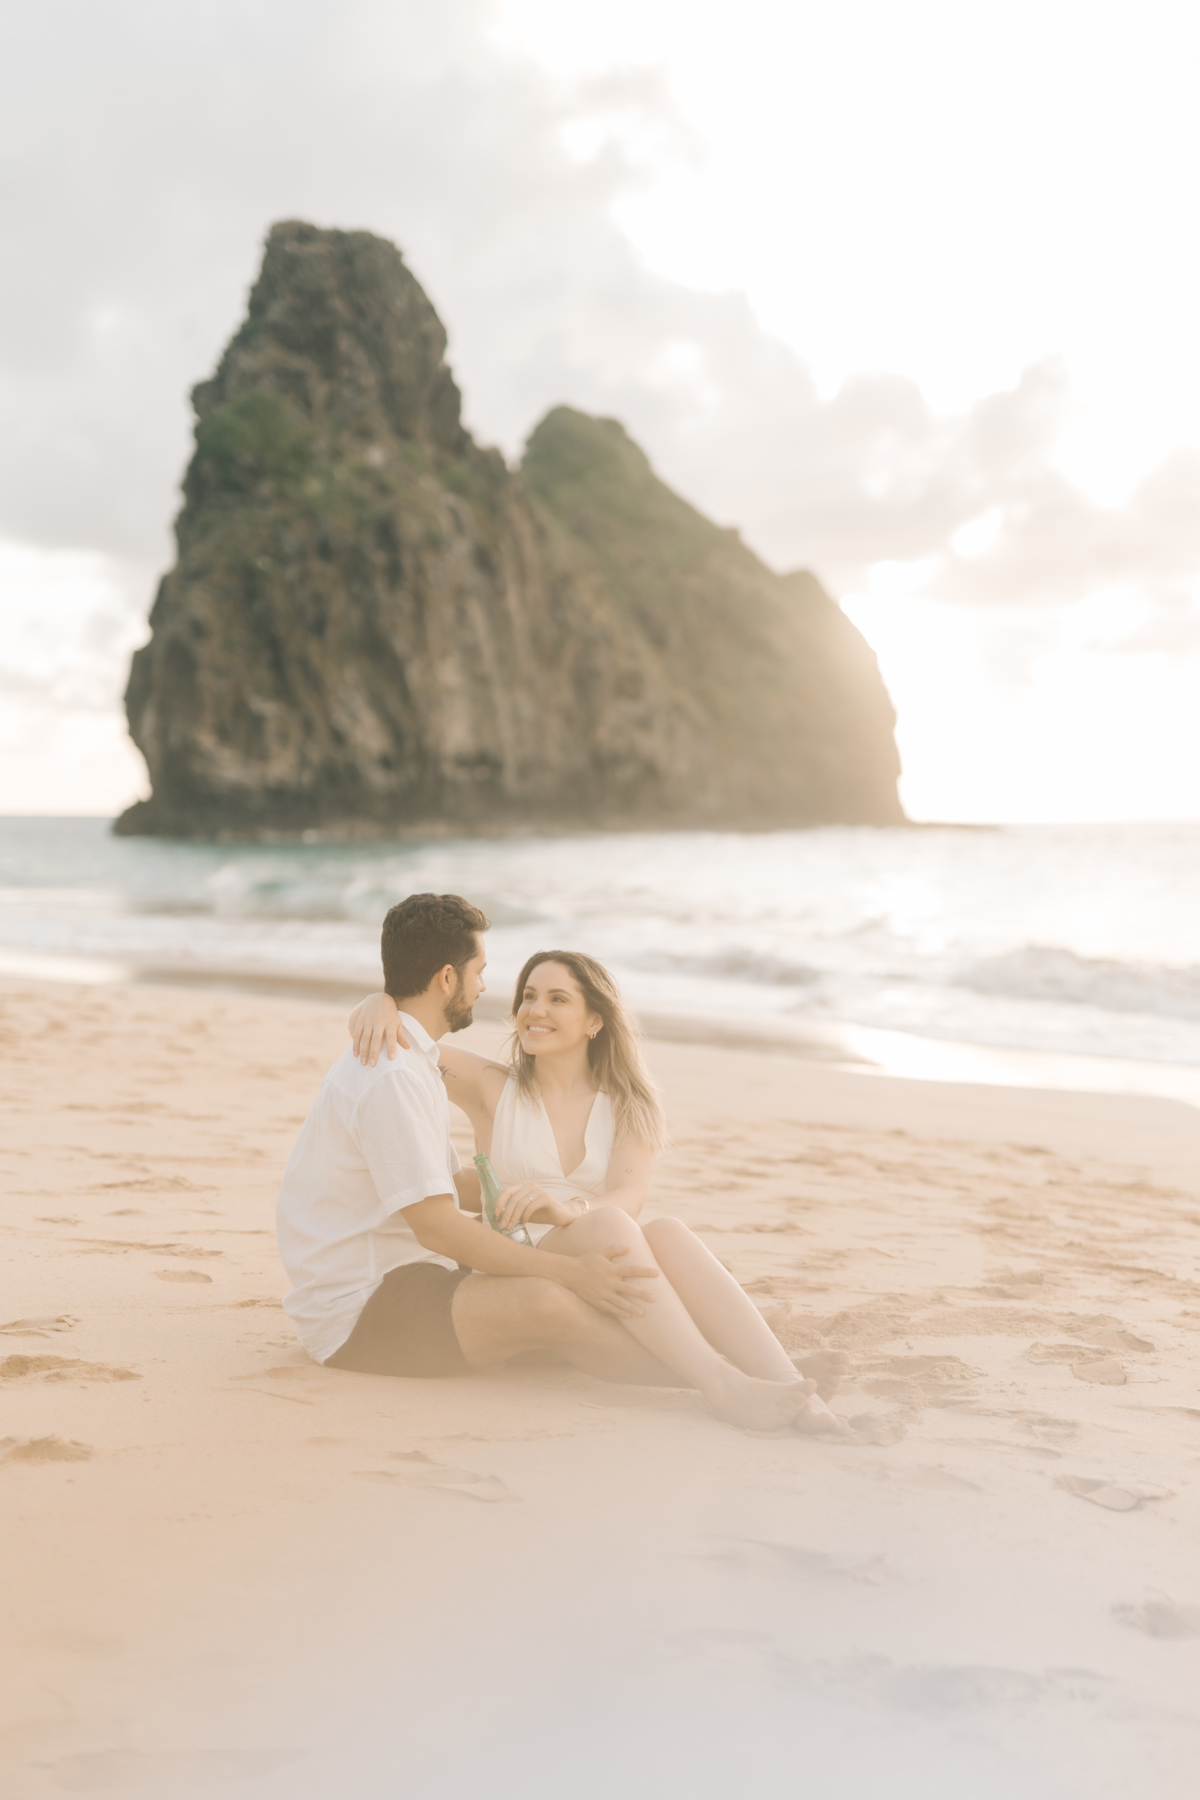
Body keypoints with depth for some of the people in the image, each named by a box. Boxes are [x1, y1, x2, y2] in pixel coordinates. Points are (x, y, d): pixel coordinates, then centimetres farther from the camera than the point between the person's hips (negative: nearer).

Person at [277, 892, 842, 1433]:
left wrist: (546, 1198, 19)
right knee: (545, 1301, -33)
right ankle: (721, 1383, -26)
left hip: (400, 1282, 8)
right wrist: (571, 1270, -22)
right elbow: (436, 1226, -23)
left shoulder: (412, 1062, 16)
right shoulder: (392, 1077, -19)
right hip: (355, 1311, -8)